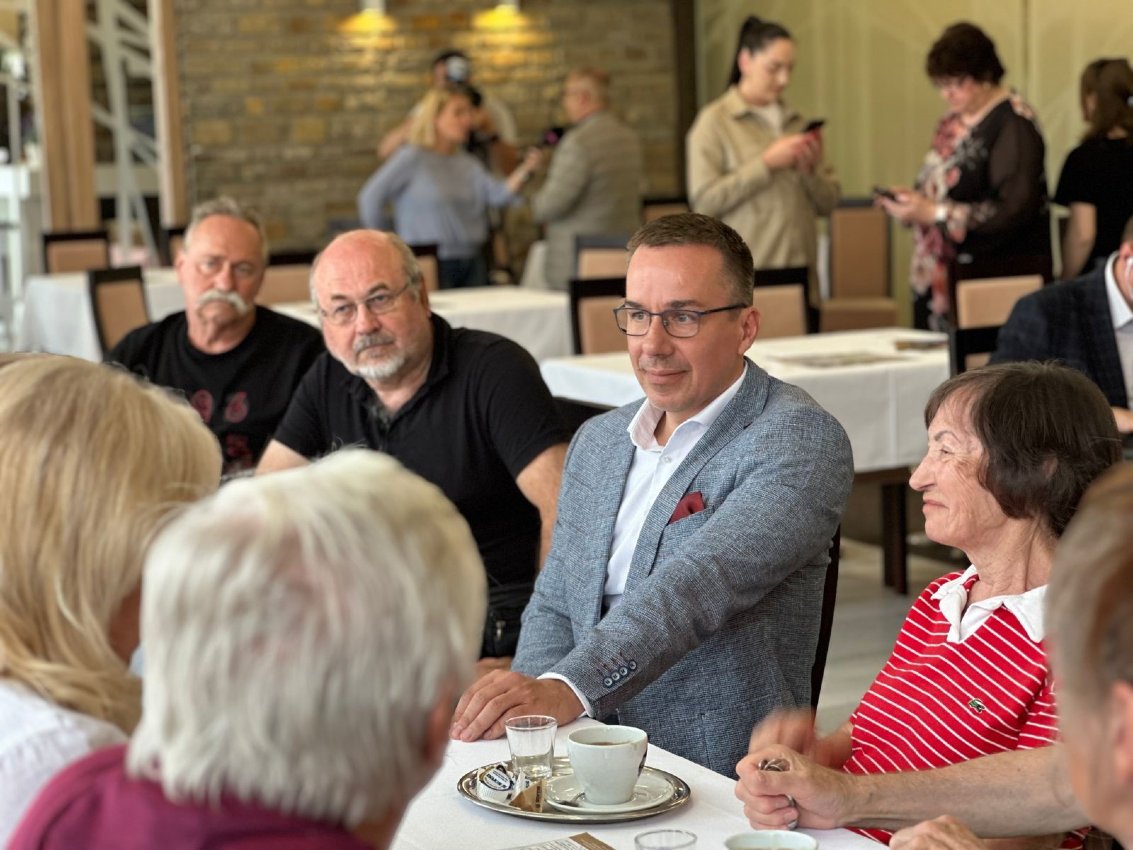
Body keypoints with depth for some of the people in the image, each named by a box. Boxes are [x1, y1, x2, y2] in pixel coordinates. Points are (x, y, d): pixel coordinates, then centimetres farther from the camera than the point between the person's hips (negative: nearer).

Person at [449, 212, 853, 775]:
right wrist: (528, 703, -5)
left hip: (723, 785, -6)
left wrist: (567, 690, -37)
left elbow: (700, 587, -24)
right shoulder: (596, 442, 15)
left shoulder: (801, 440, -9)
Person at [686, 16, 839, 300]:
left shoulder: (794, 122, 15)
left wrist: (811, 168, -5)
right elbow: (703, 201, -12)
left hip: (799, 276, 5)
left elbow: (828, 202, 15)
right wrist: (766, 164, -15)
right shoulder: (714, 121, -1)